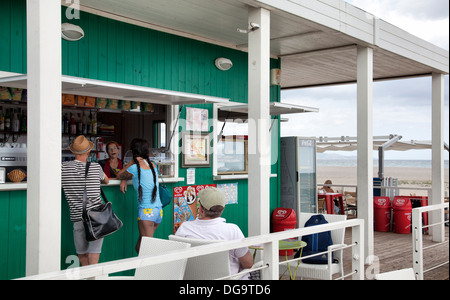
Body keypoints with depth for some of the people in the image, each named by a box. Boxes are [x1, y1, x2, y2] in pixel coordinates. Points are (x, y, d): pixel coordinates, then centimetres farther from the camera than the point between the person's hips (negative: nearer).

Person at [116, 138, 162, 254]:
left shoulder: (135, 167, -6)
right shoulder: (152, 165, 13)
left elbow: (119, 176, 10)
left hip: (146, 211, -7)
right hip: (159, 210, 7)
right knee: (139, 248, 15)